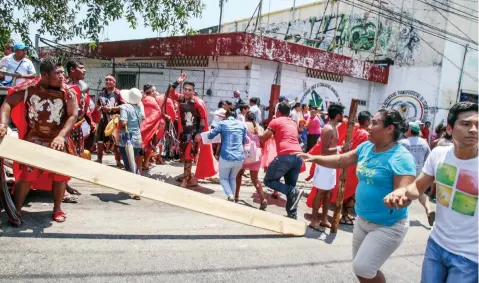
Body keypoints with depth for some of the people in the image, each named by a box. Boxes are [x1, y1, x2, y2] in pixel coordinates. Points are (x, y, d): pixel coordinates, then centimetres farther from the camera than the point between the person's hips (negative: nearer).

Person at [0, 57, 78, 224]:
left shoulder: (68, 92, -13)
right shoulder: (29, 88, -13)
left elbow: (73, 115, -18)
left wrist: (61, 136, -30)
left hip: (57, 139, 1)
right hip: (34, 138, -1)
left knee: (60, 173, 5)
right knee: (26, 174, -2)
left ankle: (57, 208, 22)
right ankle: (16, 209, 14)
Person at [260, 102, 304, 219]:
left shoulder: (275, 121, 6)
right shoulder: (293, 123, 25)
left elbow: (263, 139, 6)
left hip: (285, 156, -7)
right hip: (298, 156, 7)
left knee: (269, 180, 7)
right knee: (290, 186, 16)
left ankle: (294, 192, -12)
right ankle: (292, 216, 14)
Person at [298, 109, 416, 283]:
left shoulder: (401, 158, -23)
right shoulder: (366, 147, 0)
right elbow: (341, 161, 9)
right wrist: (315, 158, 1)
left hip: (387, 226, -8)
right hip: (362, 219, 8)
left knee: (363, 268, -10)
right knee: (359, 267, 19)